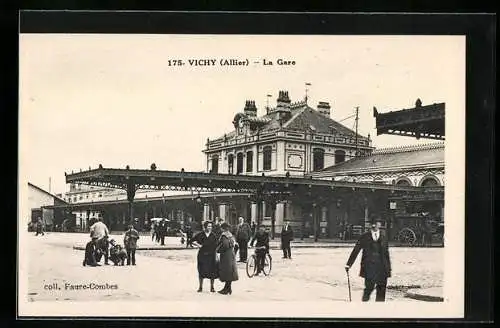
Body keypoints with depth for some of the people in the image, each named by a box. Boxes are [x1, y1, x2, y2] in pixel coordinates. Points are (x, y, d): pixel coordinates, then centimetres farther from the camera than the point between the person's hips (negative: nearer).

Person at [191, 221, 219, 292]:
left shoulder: (213, 235, 1)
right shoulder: (200, 234, -1)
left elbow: (216, 245, 2)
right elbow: (192, 240, 8)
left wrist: (216, 254, -2)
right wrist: (198, 244, -6)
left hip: (211, 255, 1)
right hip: (202, 255, 0)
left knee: (212, 271, 1)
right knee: (201, 271, 3)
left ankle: (212, 287, 13)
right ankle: (200, 287, 15)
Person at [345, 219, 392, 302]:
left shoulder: (383, 238, 13)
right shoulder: (365, 237, 6)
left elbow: (386, 254, 15)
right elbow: (356, 251, 5)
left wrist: (388, 268, 10)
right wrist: (349, 264, -1)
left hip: (381, 267, 3)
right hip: (369, 266, -2)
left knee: (381, 288, -1)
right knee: (369, 287, -12)